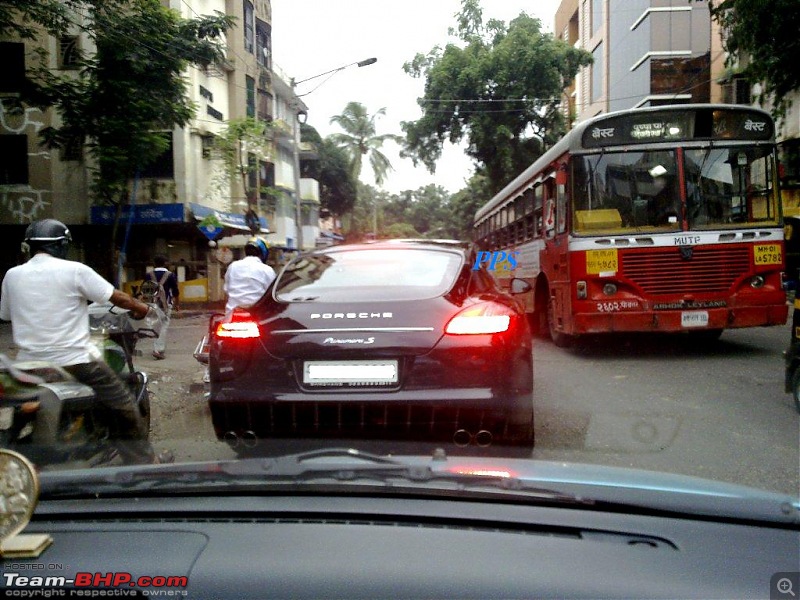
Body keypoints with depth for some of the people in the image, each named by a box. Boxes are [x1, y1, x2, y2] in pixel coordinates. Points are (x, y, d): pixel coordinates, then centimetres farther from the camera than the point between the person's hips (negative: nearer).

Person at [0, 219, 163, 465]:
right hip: (75, 361, -5)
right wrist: (140, 307, 14)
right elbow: (119, 298, -5)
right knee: (125, 408, 6)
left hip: (30, 363, 5)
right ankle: (144, 462, 11)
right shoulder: (74, 271, -9)